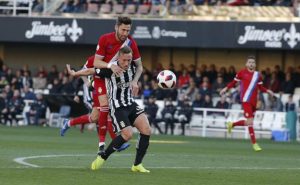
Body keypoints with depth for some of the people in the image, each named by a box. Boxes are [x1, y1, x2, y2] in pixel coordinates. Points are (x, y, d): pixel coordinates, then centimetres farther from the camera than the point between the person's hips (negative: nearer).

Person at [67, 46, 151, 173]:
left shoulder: (133, 66, -5)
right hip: (117, 107, -6)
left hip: (130, 104, 6)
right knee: (128, 134, -20)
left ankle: (137, 165, 0)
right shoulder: (111, 68, -22)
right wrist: (74, 73, 2)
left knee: (146, 130, -10)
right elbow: (90, 71, -9)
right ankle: (102, 157, -2)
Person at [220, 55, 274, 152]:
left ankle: (232, 124, 38)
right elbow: (234, 82, 7)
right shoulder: (242, 73, -3)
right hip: (246, 100, -6)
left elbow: (260, 87, 16)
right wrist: (226, 88, -2)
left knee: (249, 122, 12)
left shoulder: (257, 75, 8)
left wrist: (267, 91, 1)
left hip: (254, 102, 6)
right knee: (250, 121, -12)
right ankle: (254, 143, -8)